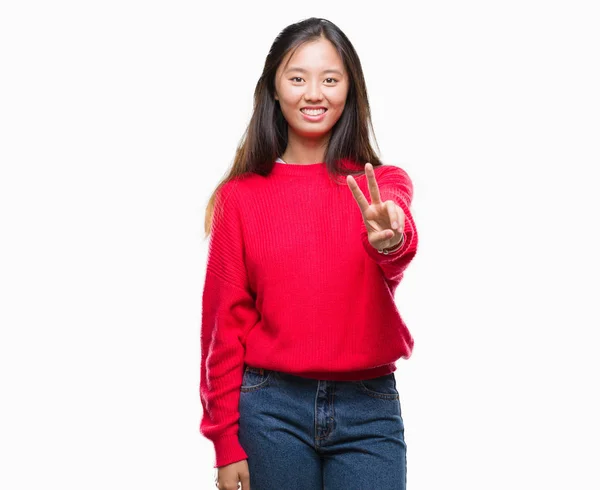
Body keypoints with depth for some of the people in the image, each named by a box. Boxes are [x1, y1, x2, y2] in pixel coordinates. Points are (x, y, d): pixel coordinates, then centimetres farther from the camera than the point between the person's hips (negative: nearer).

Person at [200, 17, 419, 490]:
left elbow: (400, 234, -21)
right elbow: (225, 320, 3)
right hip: (271, 409, 0)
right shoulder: (240, 196, 2)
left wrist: (390, 238, -45)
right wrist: (226, 443, 0)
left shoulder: (382, 183, 2)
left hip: (369, 408, 0)